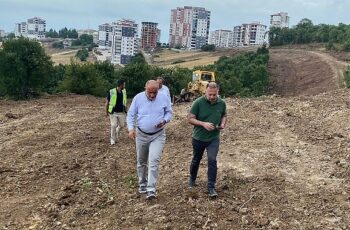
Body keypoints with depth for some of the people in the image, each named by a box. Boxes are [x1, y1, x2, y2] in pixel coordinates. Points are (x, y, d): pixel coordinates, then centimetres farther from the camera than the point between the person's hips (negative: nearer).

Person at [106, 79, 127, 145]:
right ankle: (113, 140, 11)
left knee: (122, 125, 6)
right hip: (113, 112, -4)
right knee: (113, 126, -5)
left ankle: (116, 131, 39)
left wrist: (125, 110, 14)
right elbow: (107, 102, -2)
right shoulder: (111, 92, -12)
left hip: (122, 112, 4)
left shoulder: (124, 91, 1)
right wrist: (106, 112, 0)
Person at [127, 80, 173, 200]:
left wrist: (164, 121, -17)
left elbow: (169, 113, 4)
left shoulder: (164, 98, -8)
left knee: (154, 161, -14)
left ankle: (151, 190, -11)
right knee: (141, 162, 14)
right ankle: (142, 184, 34)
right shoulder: (138, 98, -9)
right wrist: (131, 128, -17)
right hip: (141, 135, 2)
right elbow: (131, 115, -2)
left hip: (158, 136, -2)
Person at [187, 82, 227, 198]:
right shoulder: (198, 102, -16)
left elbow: (224, 115, 12)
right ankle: (192, 179, 44)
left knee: (212, 160, -13)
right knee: (196, 160, 19)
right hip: (198, 137, 0)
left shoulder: (221, 103, -5)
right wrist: (203, 124, -27)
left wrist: (223, 123, -10)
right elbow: (190, 119, -13)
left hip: (214, 138, 1)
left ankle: (211, 188, -4)